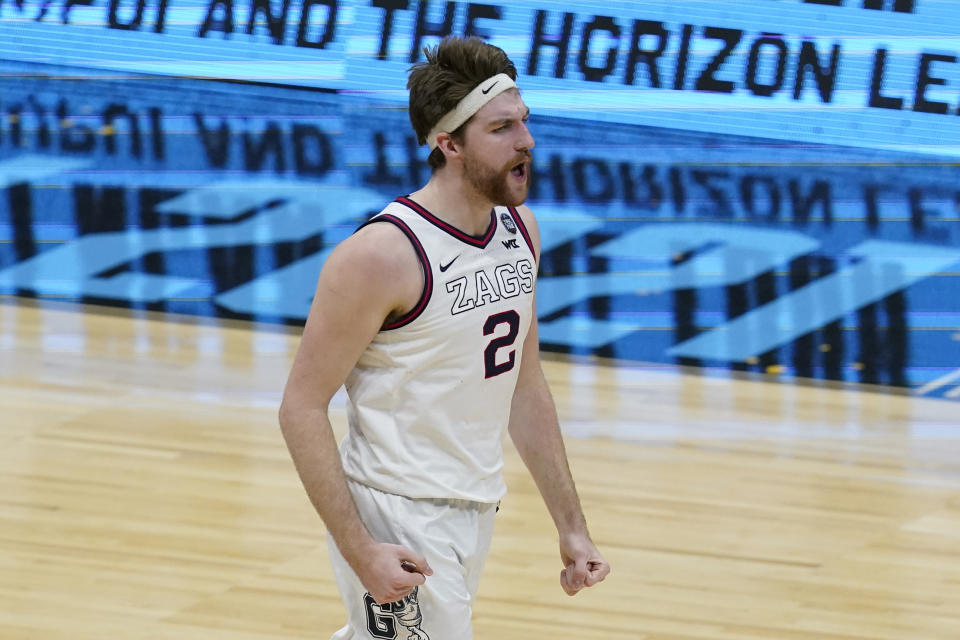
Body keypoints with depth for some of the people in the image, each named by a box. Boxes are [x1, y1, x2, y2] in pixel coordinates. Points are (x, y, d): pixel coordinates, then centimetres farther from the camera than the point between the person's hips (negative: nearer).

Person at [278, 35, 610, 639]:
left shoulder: (520, 230, 5)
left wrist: (572, 526, 12)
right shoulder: (382, 256, -19)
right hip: (397, 519, -8)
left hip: (476, 513, 8)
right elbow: (302, 408, -16)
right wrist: (359, 550, -22)